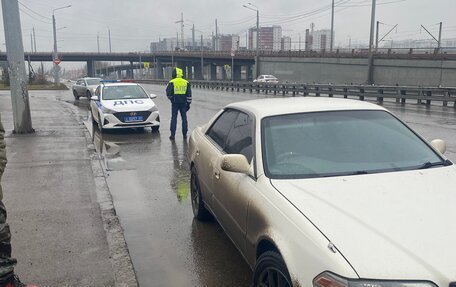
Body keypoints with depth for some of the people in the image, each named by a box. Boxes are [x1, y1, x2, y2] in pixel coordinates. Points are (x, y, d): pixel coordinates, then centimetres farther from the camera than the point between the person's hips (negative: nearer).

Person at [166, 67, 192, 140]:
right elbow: (189, 94, 3)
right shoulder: (186, 83, 4)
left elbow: (168, 94, -4)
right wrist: (188, 103, 7)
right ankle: (185, 134, 11)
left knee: (174, 118, 3)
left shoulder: (172, 82, -4)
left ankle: (172, 135, 2)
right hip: (183, 103, 2)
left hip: (175, 103, -2)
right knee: (184, 118, 9)